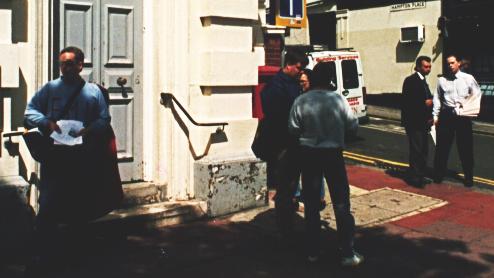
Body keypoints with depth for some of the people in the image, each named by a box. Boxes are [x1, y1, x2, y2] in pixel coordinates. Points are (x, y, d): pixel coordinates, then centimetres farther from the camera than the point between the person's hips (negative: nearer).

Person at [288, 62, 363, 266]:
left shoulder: (301, 101, -9)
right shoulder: (338, 100, -11)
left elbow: (293, 129, -5)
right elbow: (353, 126, -4)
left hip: (308, 154, 1)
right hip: (333, 153, -1)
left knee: (311, 204, 12)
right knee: (341, 203, 6)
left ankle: (312, 251, 18)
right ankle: (347, 253, 7)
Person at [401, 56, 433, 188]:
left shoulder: (423, 81, 17)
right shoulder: (410, 81, -11)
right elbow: (408, 102, -20)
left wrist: (429, 117, 10)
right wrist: (425, 103, -15)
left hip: (423, 122, 9)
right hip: (414, 122, -9)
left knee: (423, 150, 11)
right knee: (416, 150, -7)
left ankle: (421, 176, 19)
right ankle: (415, 178, -2)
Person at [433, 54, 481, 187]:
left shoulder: (468, 78, 3)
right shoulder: (442, 80, 6)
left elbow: (477, 96, 4)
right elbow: (437, 98, 7)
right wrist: (435, 115, 3)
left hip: (463, 115, -1)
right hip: (446, 115, 1)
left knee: (465, 147, 4)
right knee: (442, 146, 5)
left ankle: (468, 177, 16)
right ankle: (439, 175, 17)